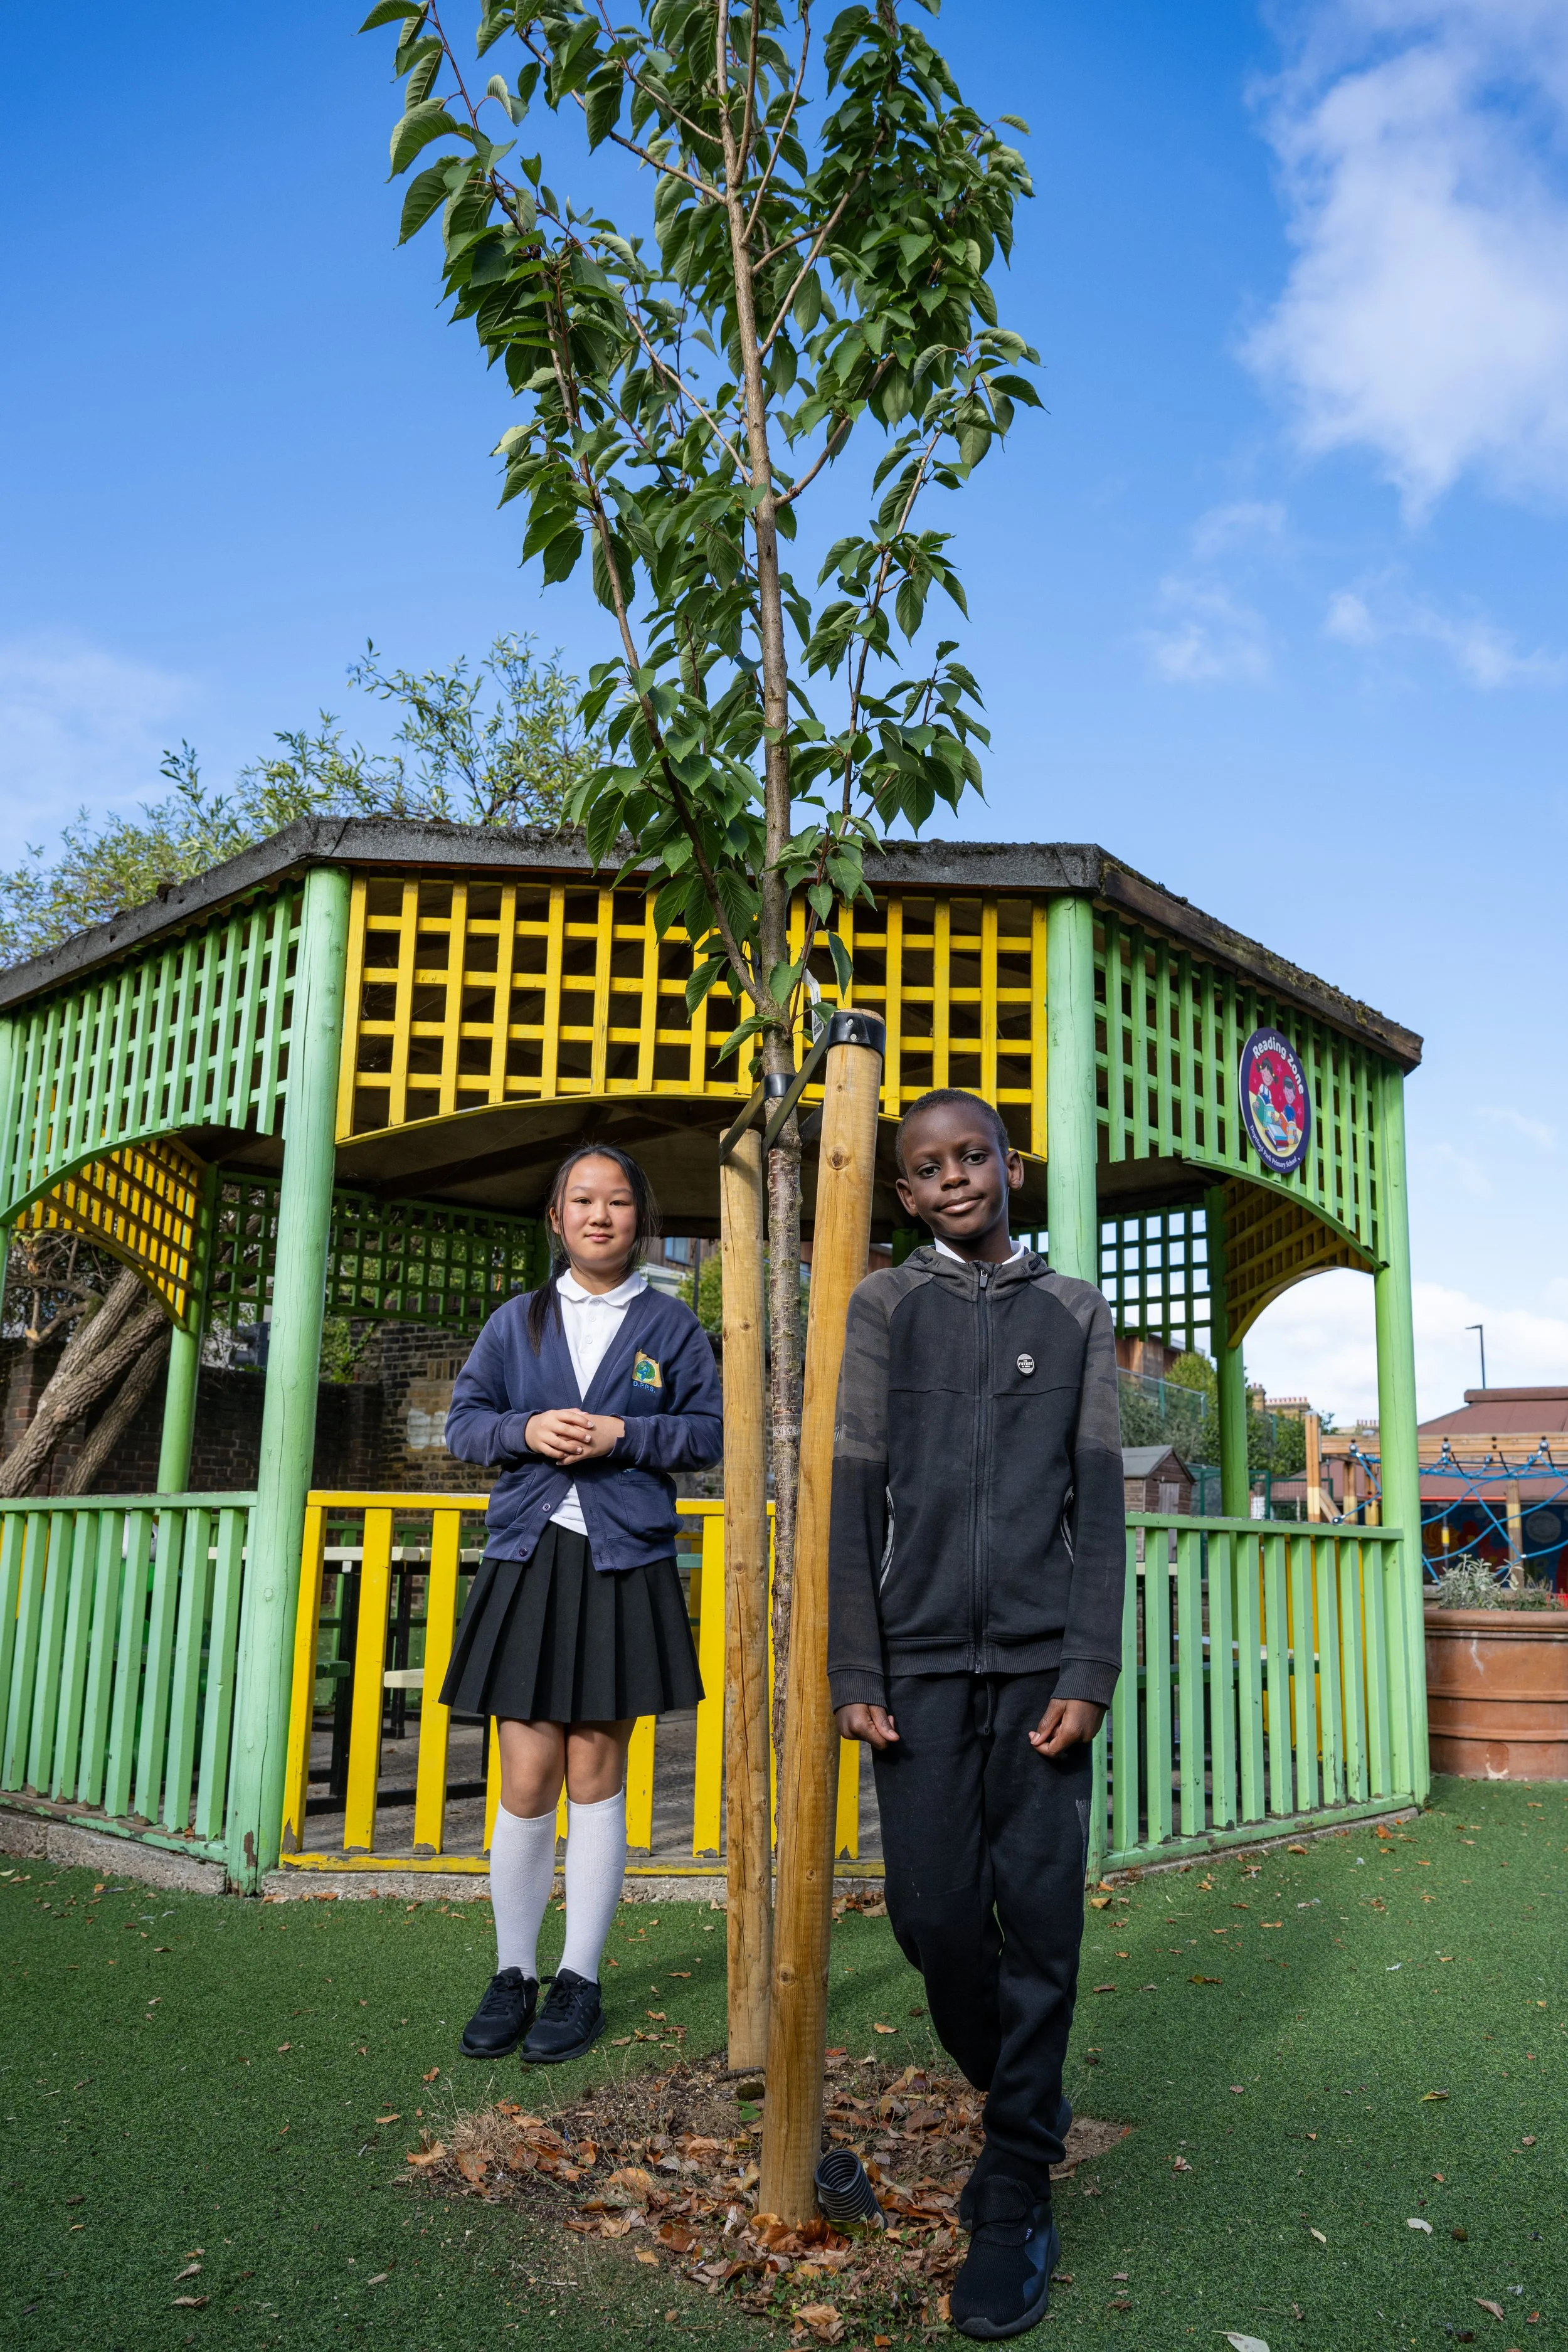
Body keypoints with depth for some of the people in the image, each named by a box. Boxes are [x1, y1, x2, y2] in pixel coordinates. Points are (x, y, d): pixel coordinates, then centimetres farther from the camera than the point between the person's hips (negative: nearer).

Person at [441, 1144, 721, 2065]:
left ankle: (581, 1981, 18)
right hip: (528, 1560, 1)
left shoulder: (672, 1325, 6)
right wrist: (526, 1430, -9)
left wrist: (626, 1435, -11)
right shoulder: (517, 1321, 11)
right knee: (527, 1782, 1)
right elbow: (465, 1419, 11)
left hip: (625, 1567, -1)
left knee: (596, 1776, 5)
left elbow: (712, 1432, 4)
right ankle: (514, 1974, 18)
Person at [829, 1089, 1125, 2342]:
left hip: (1042, 1660, 0)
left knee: (1039, 1917, -1)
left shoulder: (1076, 1312, 10)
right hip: (921, 1659, 0)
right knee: (935, 1911, 2)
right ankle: (1024, 2104, 29)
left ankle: (1015, 2191, 13)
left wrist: (1090, 1672, -4)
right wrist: (855, 1669, -2)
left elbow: (1100, 1499, 5)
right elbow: (853, 1493, 4)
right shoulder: (884, 1307, 8)